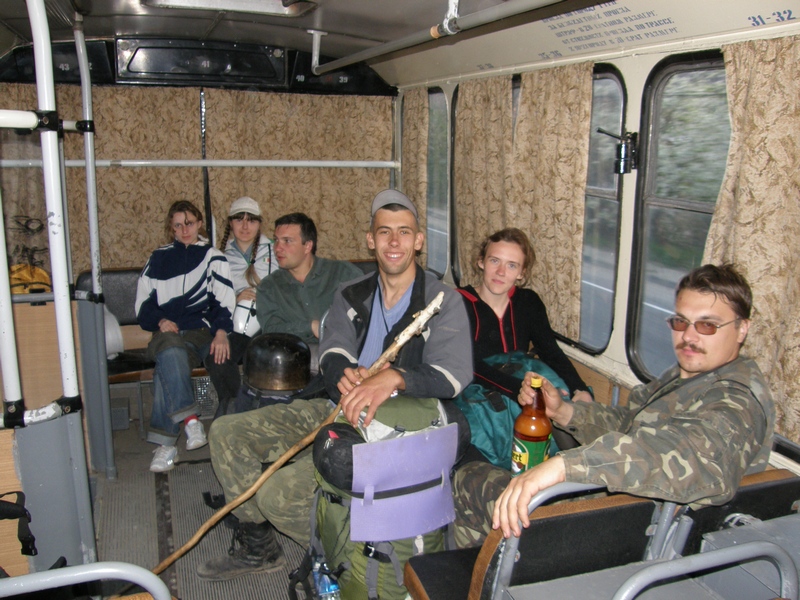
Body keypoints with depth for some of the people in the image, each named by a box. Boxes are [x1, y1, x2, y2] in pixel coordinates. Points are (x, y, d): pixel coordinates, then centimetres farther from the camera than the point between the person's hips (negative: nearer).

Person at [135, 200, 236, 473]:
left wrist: (221, 332, -18)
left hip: (200, 331, -2)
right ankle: (190, 419, -40)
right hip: (167, 332, 2)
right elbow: (143, 302, 17)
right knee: (171, 351, -37)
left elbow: (224, 301, 1)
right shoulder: (159, 258, 21)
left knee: (166, 366, -33)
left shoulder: (213, 257, 13)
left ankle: (166, 443, -33)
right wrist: (160, 321, -4)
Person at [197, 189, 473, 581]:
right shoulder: (351, 296, 9)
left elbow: (454, 374, -23)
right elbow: (332, 353, -3)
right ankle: (256, 546, 16)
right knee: (226, 431, 1)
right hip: (338, 409, 7)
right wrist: (344, 373, -28)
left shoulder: (443, 301, -9)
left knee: (279, 495, -21)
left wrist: (395, 377, -41)